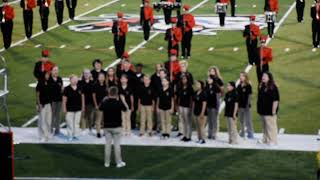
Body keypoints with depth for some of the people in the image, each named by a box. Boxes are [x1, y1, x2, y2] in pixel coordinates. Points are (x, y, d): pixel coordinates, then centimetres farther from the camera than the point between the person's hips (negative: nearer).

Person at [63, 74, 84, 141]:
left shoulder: (80, 88, 1)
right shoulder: (67, 89, -8)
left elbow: (82, 97, 10)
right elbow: (64, 99, -4)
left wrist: (83, 107, 10)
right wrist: (64, 108, -5)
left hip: (78, 109, 3)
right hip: (70, 109, -3)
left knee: (77, 123, 10)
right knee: (70, 123, 2)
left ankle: (75, 135, 19)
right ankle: (70, 136, 11)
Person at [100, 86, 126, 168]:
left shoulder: (105, 102, -8)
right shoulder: (119, 103, -14)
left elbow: (100, 108, 12)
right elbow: (124, 109, 4)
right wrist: (121, 100, 16)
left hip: (107, 126, 2)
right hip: (116, 127, -2)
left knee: (107, 144, 10)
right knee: (117, 144, 4)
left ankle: (107, 162, 14)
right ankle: (119, 162, 8)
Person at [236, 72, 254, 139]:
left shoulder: (248, 86, -8)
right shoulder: (239, 86, 8)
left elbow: (249, 96, -10)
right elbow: (237, 95, 12)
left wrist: (248, 105, -15)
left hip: (246, 106, -6)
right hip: (240, 105, 6)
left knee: (248, 120, -3)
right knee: (241, 120, 14)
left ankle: (250, 134, 2)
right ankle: (242, 133, 24)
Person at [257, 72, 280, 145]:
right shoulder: (261, 87, 9)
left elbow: (276, 100, -14)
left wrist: (274, 110, -15)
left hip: (269, 111, -7)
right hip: (262, 111, 7)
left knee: (271, 126, -3)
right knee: (264, 126, 13)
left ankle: (273, 141, 3)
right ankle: (265, 140, 22)